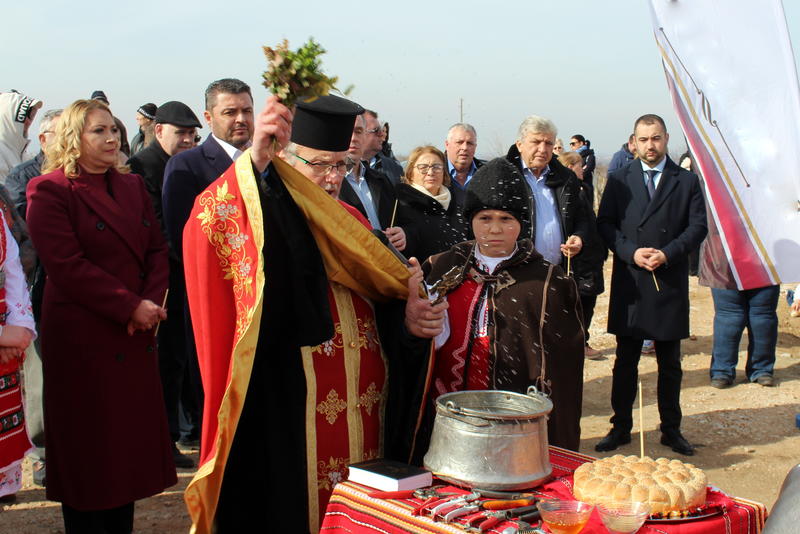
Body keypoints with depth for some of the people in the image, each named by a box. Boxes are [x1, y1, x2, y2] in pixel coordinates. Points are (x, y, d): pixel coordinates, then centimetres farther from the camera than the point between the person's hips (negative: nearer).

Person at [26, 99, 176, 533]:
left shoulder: (132, 186, 13)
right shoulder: (50, 190, -8)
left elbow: (157, 249, 10)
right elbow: (66, 265, -17)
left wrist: (152, 301, -8)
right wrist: (130, 306, -18)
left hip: (135, 335, 6)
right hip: (83, 338, -6)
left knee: (131, 438, 10)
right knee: (88, 447, 3)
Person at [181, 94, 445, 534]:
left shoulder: (352, 222, 15)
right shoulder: (265, 218, -5)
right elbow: (212, 223, -28)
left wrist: (406, 317, -4)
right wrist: (257, 162, -43)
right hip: (291, 412, -6)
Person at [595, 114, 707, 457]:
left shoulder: (687, 182, 6)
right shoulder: (619, 181, 7)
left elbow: (698, 226, 0)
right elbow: (605, 224, 1)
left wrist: (668, 254, -14)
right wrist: (631, 252, -13)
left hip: (671, 284, 0)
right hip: (629, 285, 0)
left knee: (670, 363, 10)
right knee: (625, 361, 6)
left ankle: (671, 429, 21)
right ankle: (621, 427, 16)